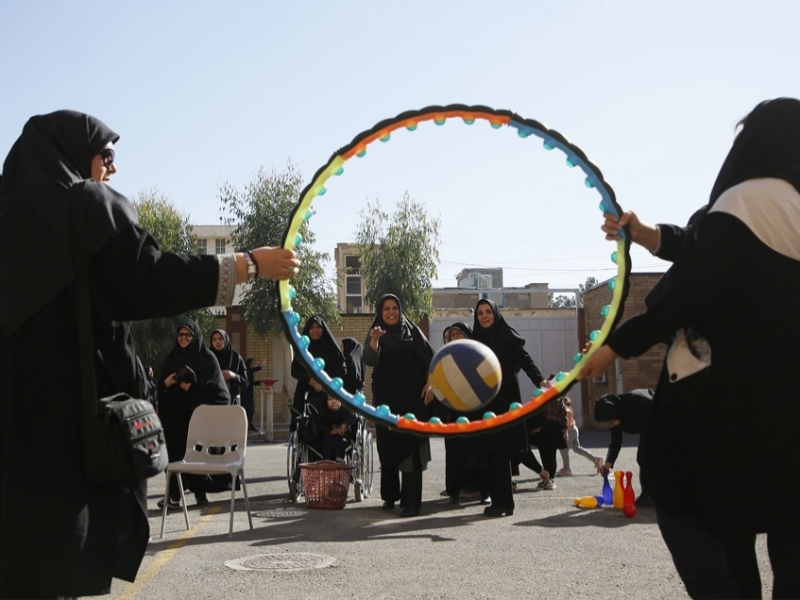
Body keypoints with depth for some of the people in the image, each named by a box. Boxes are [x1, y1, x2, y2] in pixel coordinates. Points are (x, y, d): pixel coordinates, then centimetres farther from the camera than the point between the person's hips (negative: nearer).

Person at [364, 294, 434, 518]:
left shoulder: (413, 331, 5)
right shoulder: (375, 335, 2)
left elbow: (430, 358, 6)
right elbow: (370, 360, -17)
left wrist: (430, 383, -8)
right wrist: (374, 340, -35)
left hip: (412, 398, -1)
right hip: (386, 399, 1)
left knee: (411, 447, -7)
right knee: (388, 446, 6)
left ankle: (411, 501, -9)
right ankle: (390, 495, 23)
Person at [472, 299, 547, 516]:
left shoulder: (507, 335, 0)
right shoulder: (477, 339, 15)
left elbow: (524, 359, -9)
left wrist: (539, 380, -24)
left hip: (505, 400, -5)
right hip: (485, 402, 5)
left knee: (501, 452, -9)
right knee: (492, 452, 3)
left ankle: (503, 502, -7)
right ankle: (499, 501, 8)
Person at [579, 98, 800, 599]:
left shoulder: (746, 201, -15)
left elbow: (689, 292, -18)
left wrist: (617, 345, -11)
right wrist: (647, 235, 11)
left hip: (725, 390, -8)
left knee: (681, 501, 6)